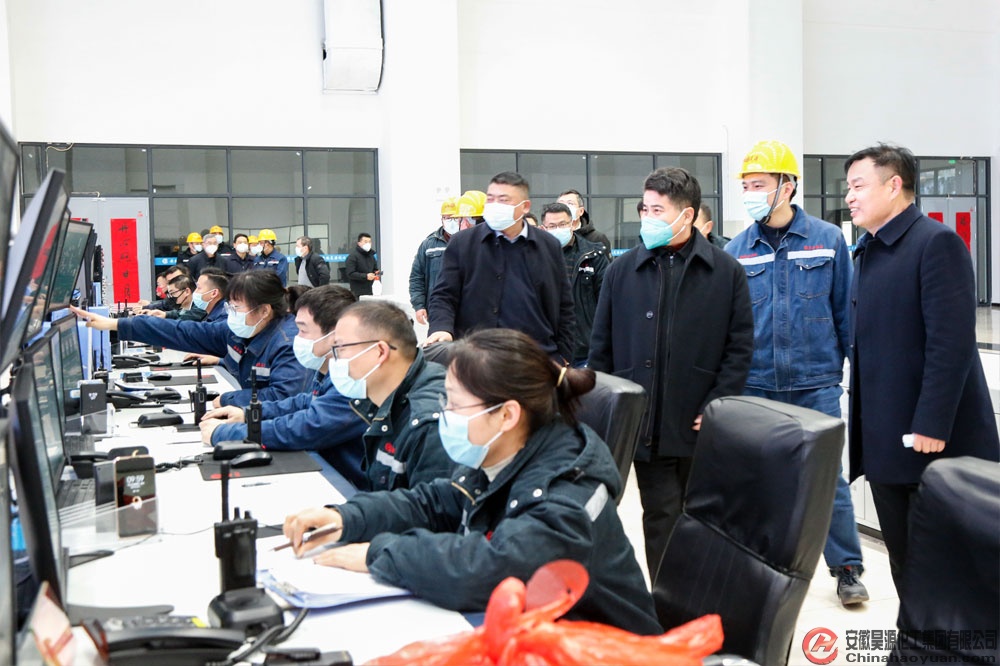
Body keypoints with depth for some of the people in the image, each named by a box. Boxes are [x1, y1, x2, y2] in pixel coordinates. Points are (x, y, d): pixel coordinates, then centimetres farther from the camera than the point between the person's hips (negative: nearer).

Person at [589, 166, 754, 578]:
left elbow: (740, 346, 0)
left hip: (702, 428, 0)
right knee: (661, 521, 4)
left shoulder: (726, 272, 1)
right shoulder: (622, 270, 4)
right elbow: (602, 347, 6)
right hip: (644, 426, 0)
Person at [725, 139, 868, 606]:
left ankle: (847, 569, 20)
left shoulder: (828, 240, -1)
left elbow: (844, 310, 3)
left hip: (816, 383, -2)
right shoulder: (737, 250, 2)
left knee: (827, 476, 4)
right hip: (755, 386, 2)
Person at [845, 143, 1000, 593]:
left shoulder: (936, 243, -11)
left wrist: (931, 427, -21)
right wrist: (863, 430, 12)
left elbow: (951, 342, -18)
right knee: (904, 561, 13)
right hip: (885, 443, 8)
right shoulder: (868, 251, 15)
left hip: (935, 439, -8)